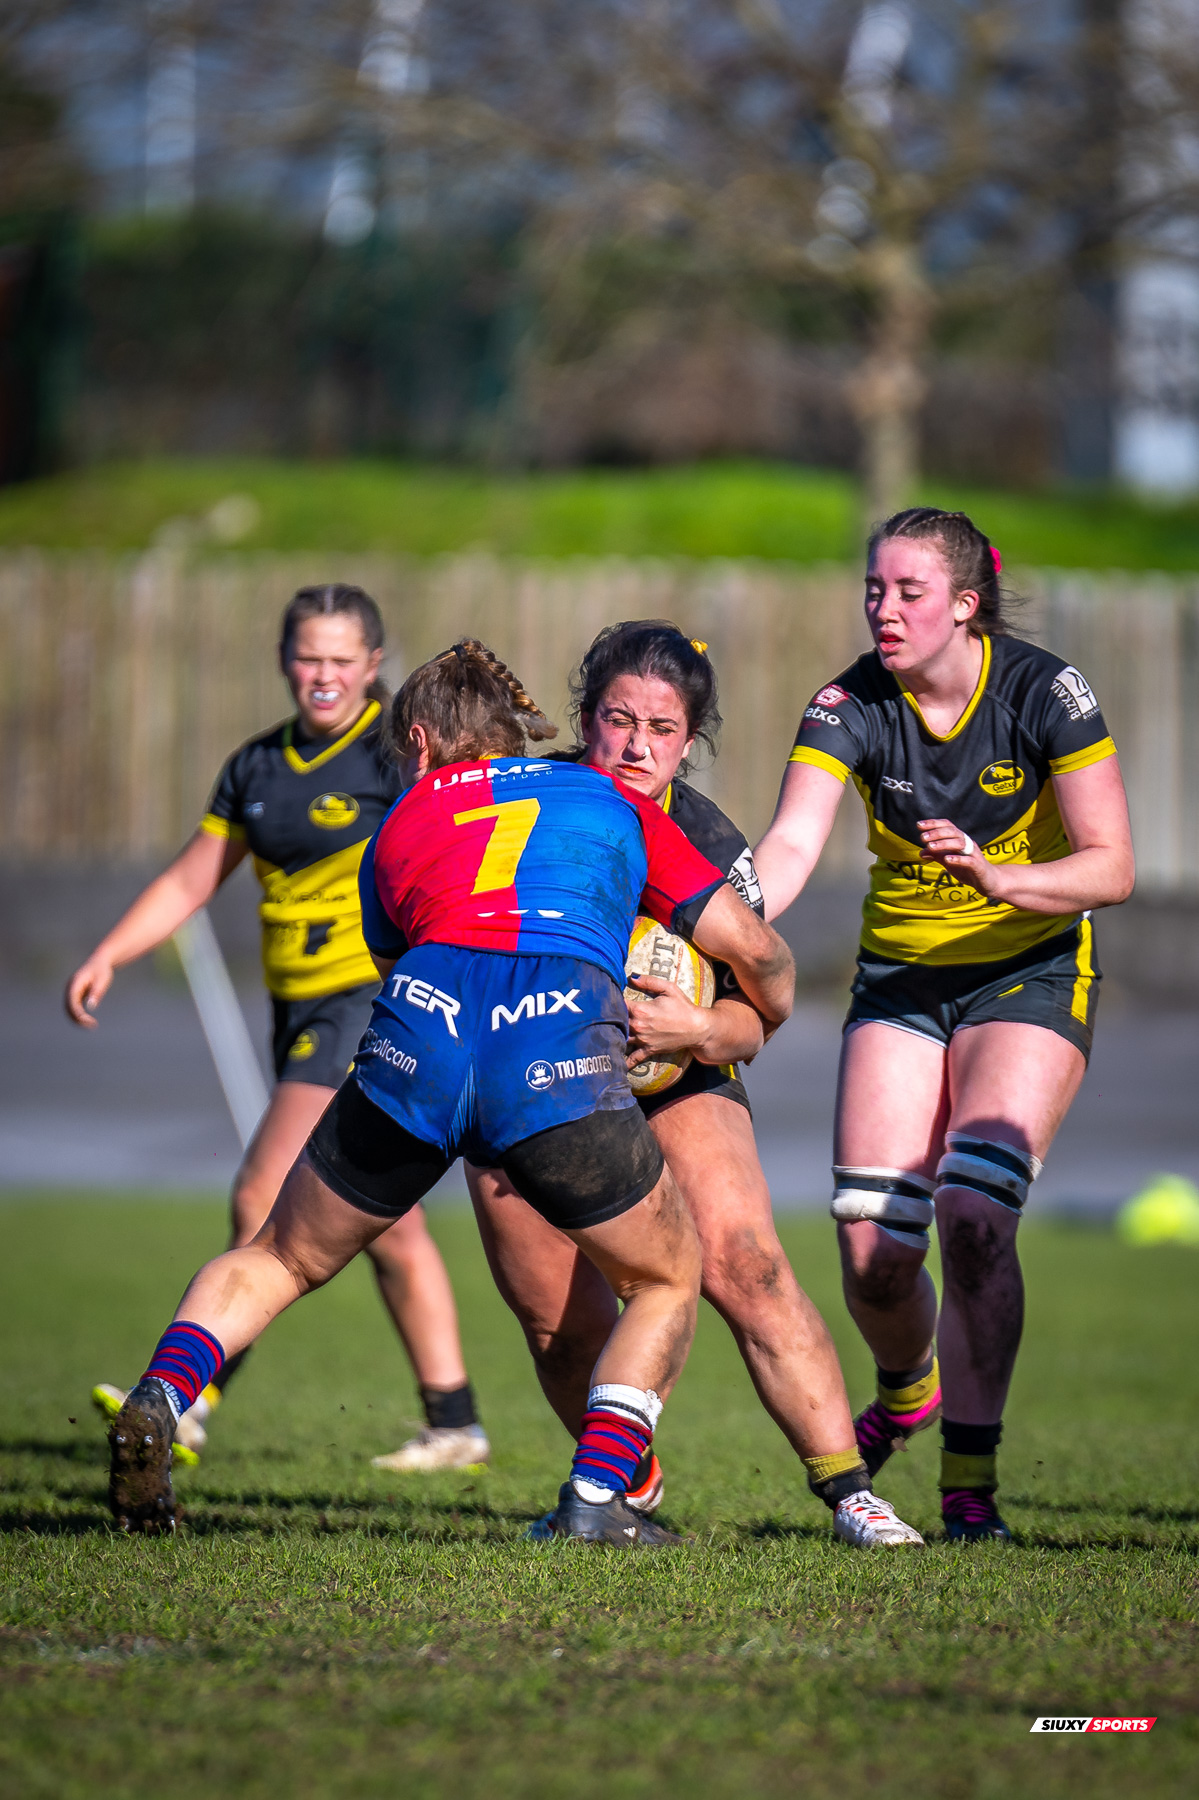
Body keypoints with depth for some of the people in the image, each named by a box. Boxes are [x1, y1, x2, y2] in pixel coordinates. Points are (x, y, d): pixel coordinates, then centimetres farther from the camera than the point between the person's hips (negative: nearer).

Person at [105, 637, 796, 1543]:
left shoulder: (399, 828, 31)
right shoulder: (610, 799, 29)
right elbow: (752, 944, 27)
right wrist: (766, 1021, 47)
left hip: (414, 1036, 1)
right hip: (563, 1049, -1)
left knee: (278, 1259, 23)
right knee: (668, 1278, 22)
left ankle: (157, 1400, -2)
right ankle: (595, 1494, 5)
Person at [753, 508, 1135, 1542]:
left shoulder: (1045, 693, -16)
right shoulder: (852, 707, -11)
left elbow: (1111, 867, -18)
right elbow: (791, 846, -23)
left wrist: (998, 878, -36)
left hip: (1030, 972, -3)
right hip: (900, 978, 3)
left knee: (972, 1214, -22)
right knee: (870, 1246, -7)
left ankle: (969, 1480, -9)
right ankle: (906, 1390, 28)